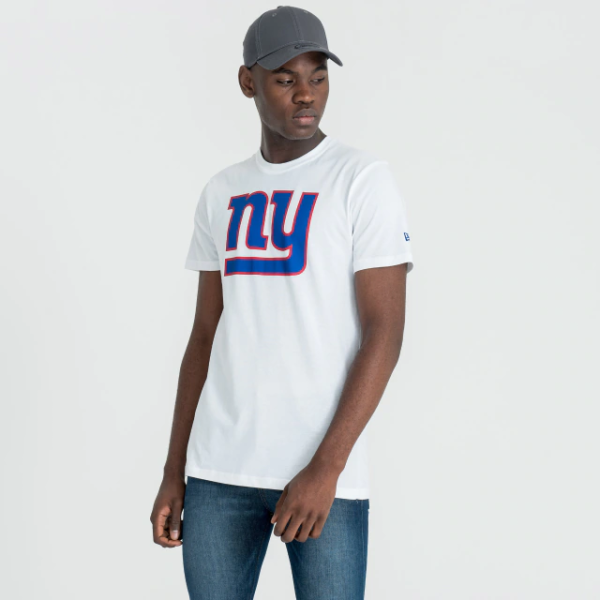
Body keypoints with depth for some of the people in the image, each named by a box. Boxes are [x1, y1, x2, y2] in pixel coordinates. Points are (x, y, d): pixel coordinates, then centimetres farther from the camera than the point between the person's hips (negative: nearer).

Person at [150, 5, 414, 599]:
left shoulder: (364, 179, -5)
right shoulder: (223, 193, 12)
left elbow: (385, 333, -10)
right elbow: (205, 335, 14)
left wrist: (325, 467, -18)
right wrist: (173, 473, 10)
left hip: (322, 469, -5)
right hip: (219, 468, 5)